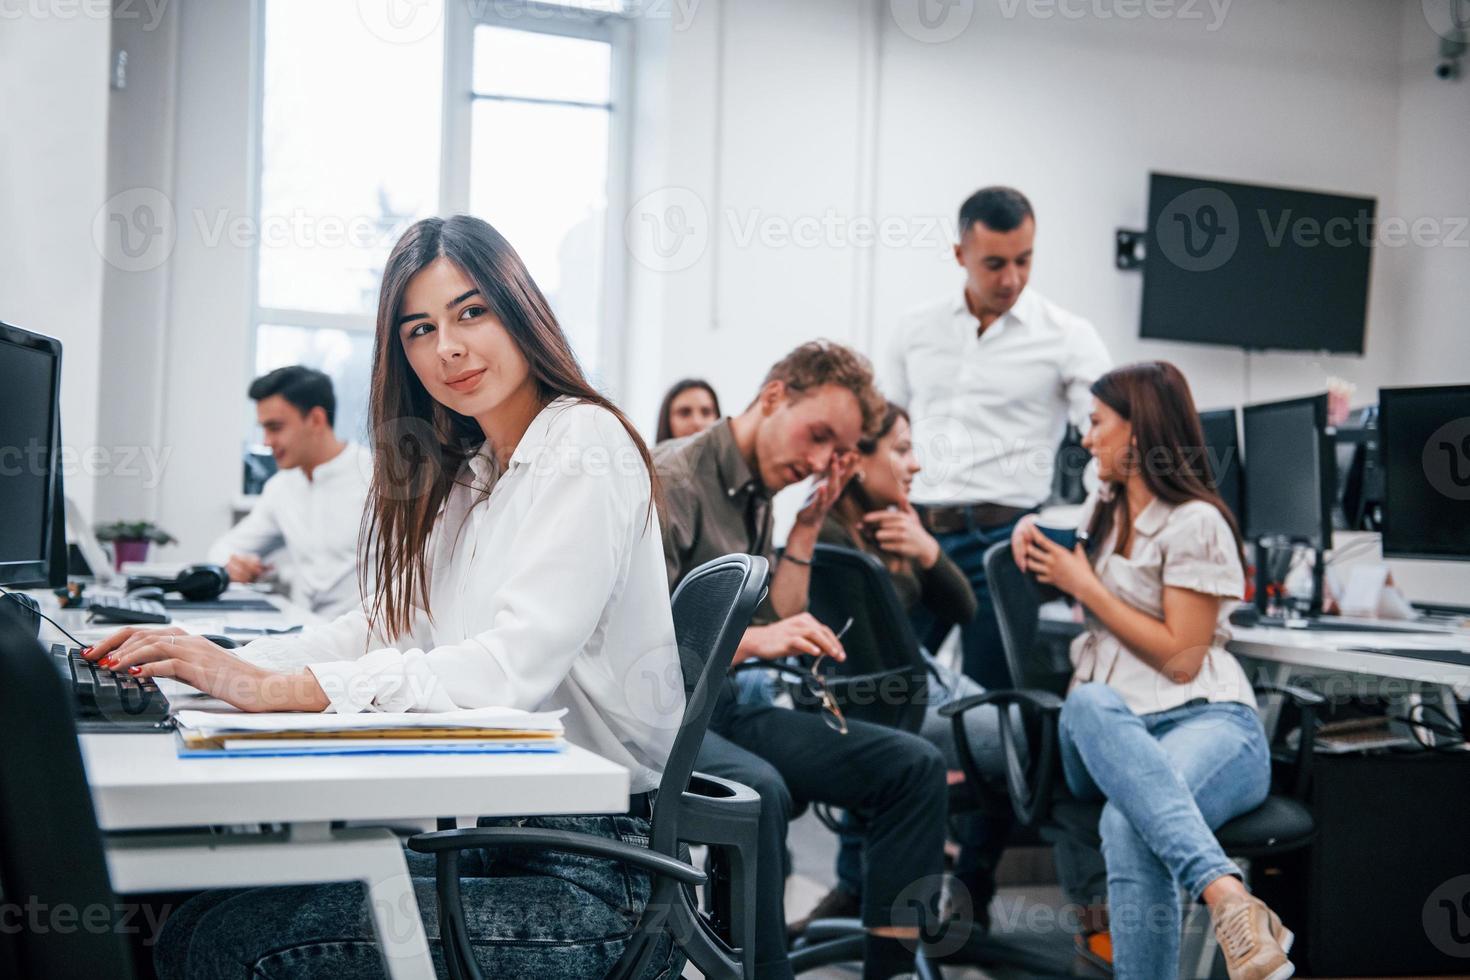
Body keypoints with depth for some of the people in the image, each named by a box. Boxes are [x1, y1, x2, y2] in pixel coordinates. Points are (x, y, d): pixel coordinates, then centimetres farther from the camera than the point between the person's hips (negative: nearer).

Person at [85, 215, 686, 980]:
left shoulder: (584, 446, -12)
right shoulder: (468, 473, 17)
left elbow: (515, 666, -23)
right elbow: (394, 625, 13)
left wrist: (275, 689, -26)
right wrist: (223, 663, -2)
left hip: (593, 879, -8)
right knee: (200, 908, -3)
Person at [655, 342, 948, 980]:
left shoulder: (756, 497, 14)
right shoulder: (673, 480, -12)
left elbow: (774, 625, 10)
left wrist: (807, 526, 6)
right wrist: (749, 641, -30)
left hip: (725, 709, 9)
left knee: (915, 767, -2)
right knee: (758, 790, -40)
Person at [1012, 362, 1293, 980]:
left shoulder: (1196, 523, -1)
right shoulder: (1101, 509, 24)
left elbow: (1181, 658, -7)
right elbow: (1060, 571, 47)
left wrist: (1085, 585, -3)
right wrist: (1032, 530, 23)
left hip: (1204, 718, -4)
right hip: (1101, 728, 5)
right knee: (1090, 703, -39)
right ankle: (1226, 896, -55)